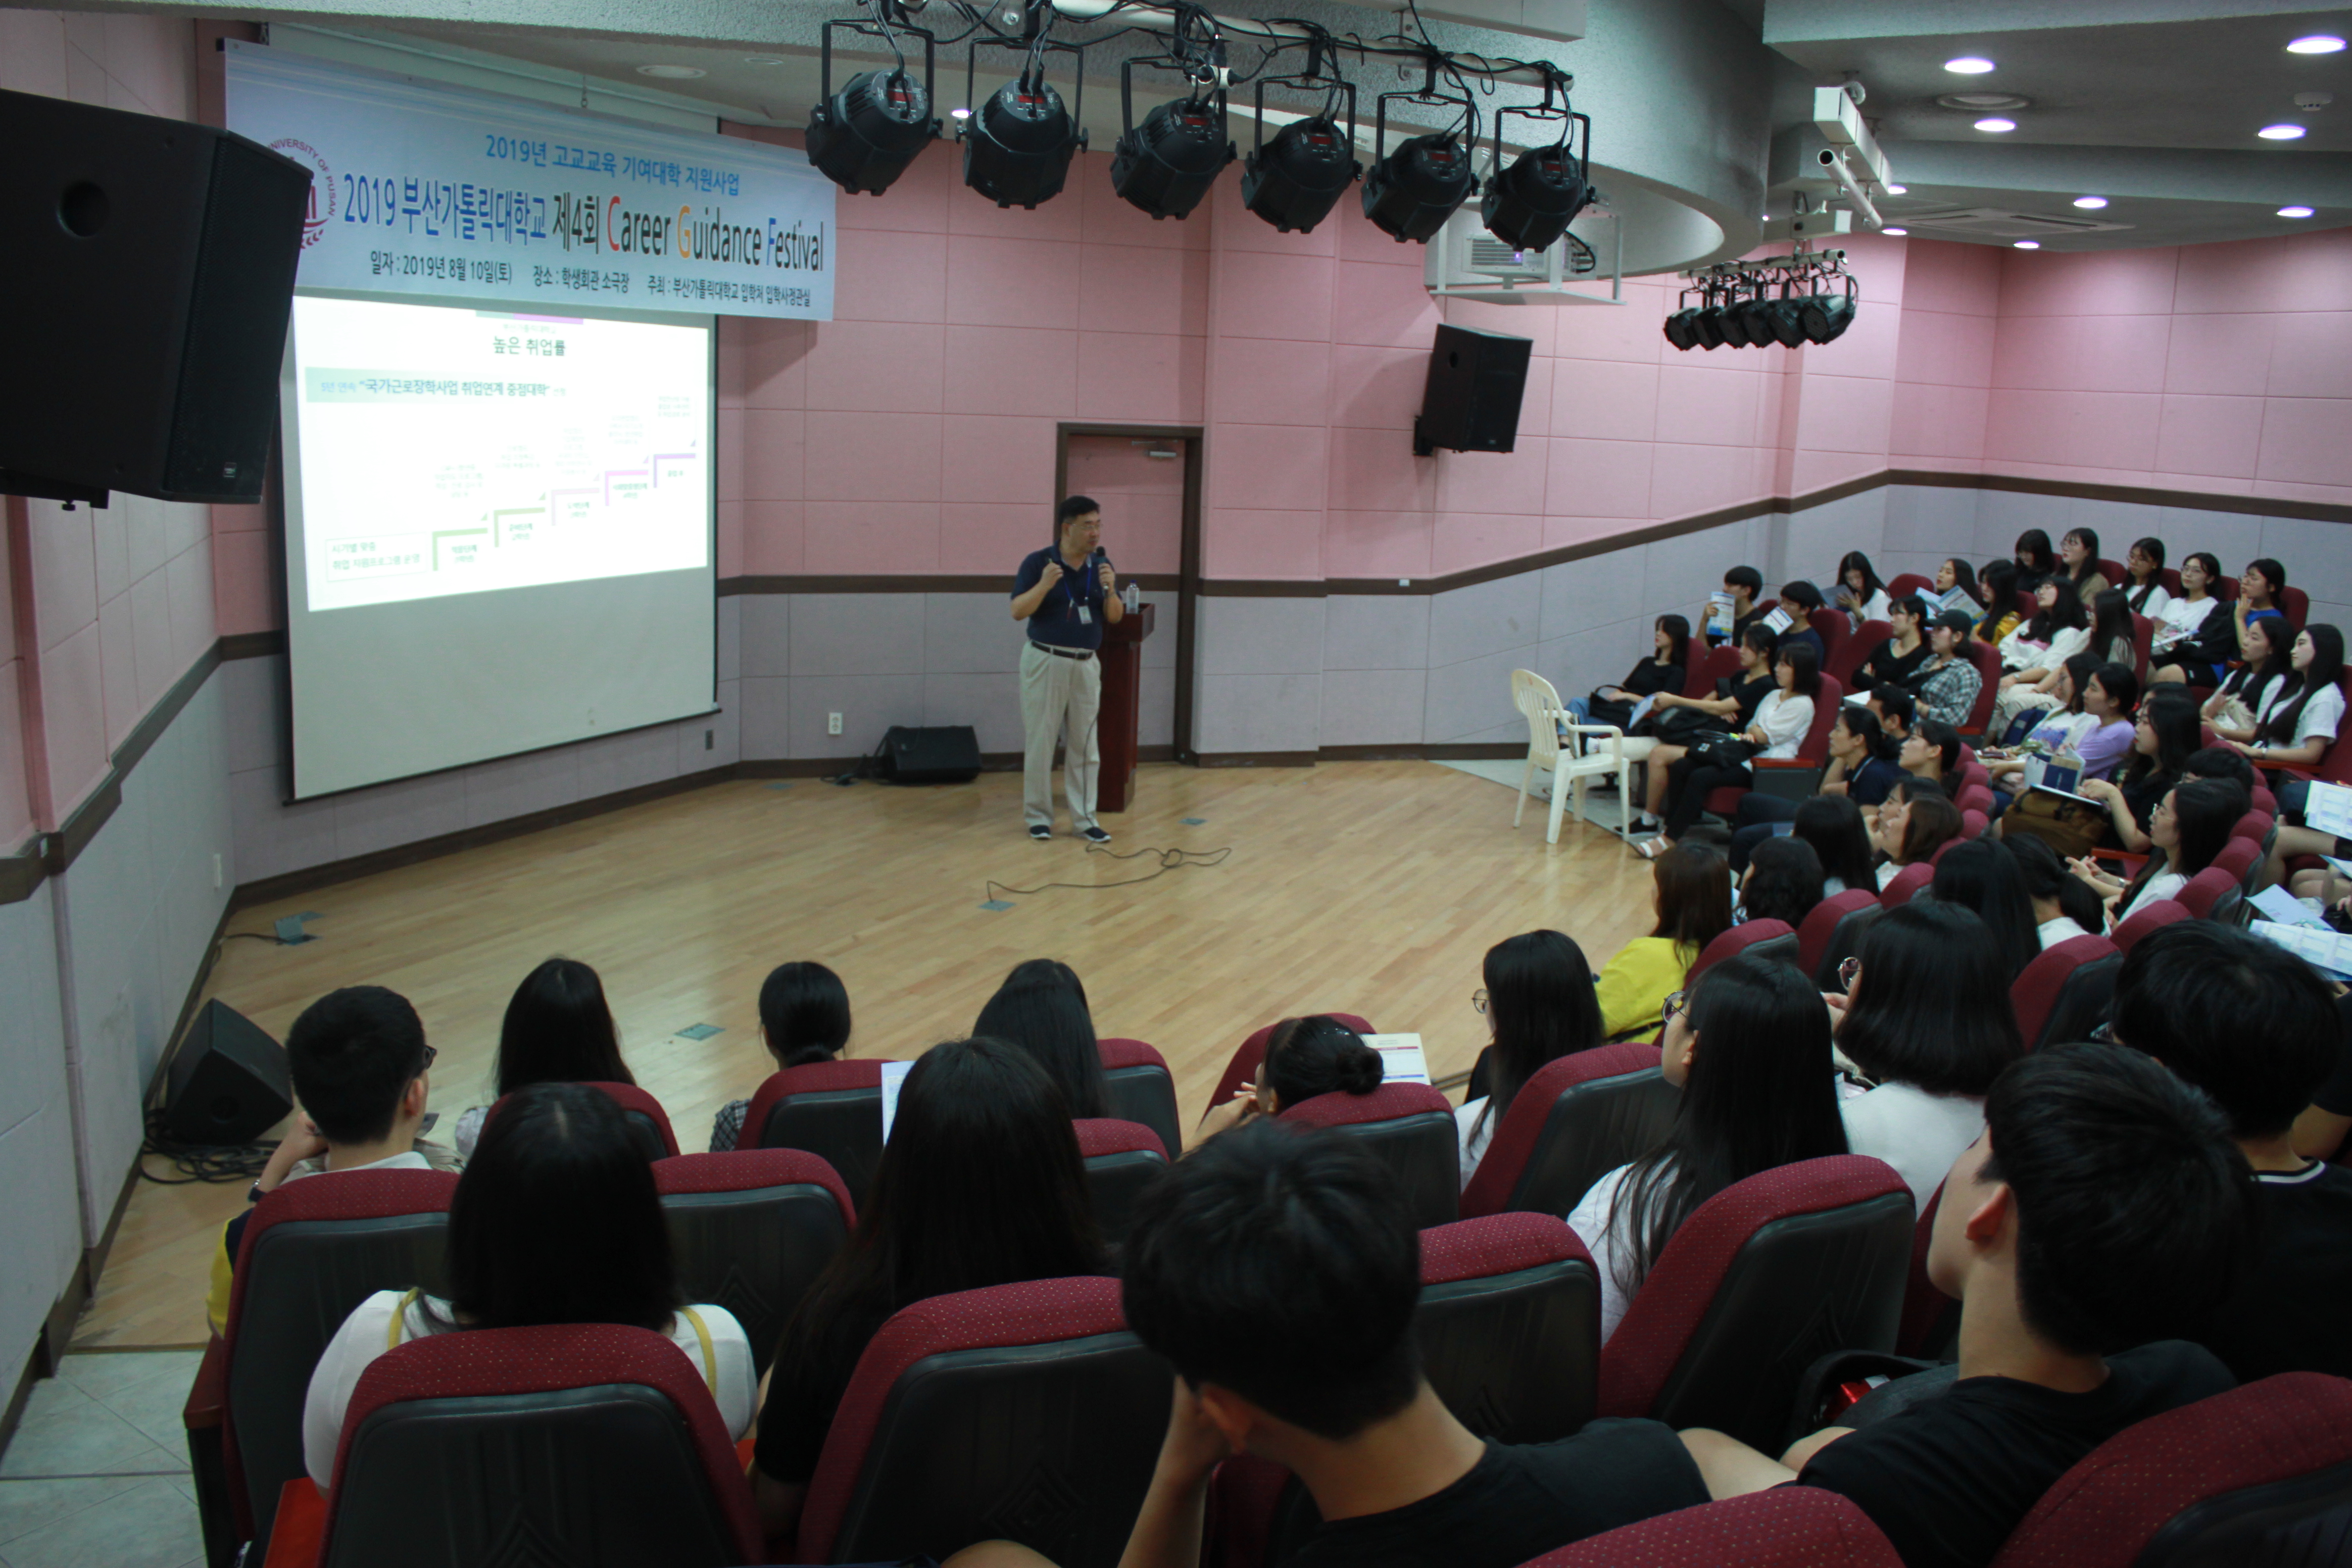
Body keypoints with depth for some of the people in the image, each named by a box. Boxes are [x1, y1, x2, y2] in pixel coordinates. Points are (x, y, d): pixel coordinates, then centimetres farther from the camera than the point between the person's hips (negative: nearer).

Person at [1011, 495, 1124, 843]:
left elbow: (1115, 618, 4)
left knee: (1085, 746, 6)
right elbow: (1018, 612, -12)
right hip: (1045, 661, -4)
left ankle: (1083, 818, 13)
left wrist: (1110, 589, -15)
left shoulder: (1101, 565, 4)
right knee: (1040, 743, 2)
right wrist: (1044, 585, -27)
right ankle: (1038, 816, 14)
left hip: (1086, 664, 4)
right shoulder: (1037, 562, -8)